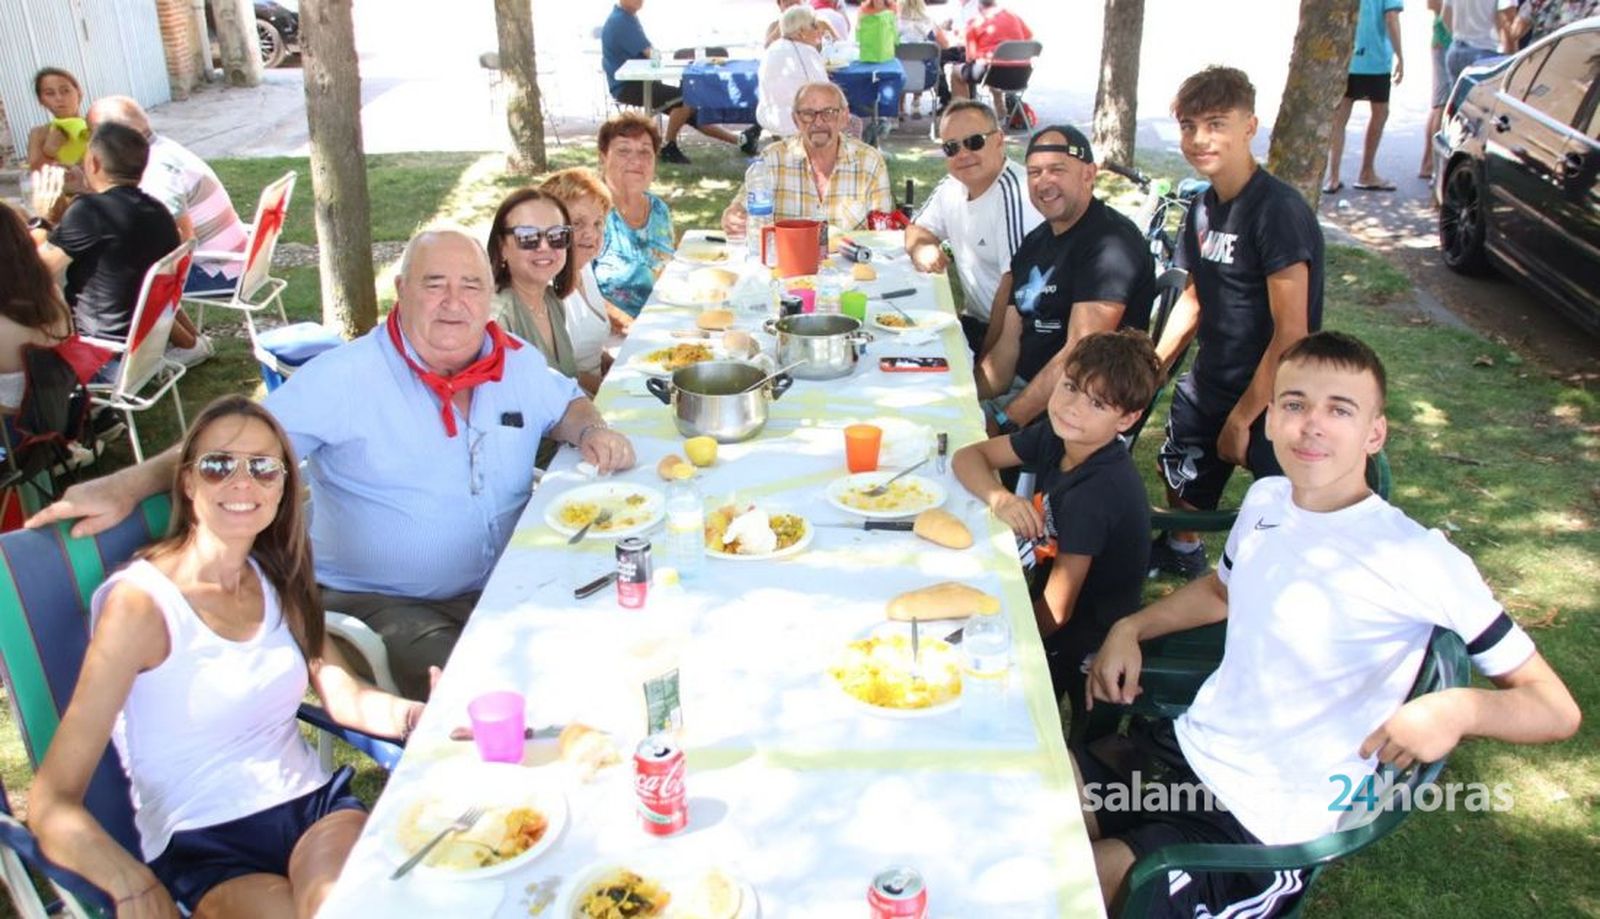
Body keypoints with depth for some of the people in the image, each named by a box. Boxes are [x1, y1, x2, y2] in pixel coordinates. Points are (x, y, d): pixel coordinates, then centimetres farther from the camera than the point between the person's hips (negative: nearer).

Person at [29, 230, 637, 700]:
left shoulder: (518, 364, 5)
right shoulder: (347, 378, -10)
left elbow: (565, 402, 23)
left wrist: (591, 433, -1)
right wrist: (126, 486, -21)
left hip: (505, 591, 5)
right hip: (379, 604, -4)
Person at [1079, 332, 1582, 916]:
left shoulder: (1420, 561, -18)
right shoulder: (1265, 500, 1)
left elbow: (1556, 709, -12)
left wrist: (1459, 708, -33)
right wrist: (1129, 628, 8)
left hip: (1268, 829, -6)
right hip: (1188, 747, 6)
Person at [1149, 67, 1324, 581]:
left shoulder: (1278, 211, -23)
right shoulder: (1204, 207, 3)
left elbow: (1291, 333, -24)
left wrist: (1243, 417, -18)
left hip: (1268, 400, -8)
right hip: (1208, 384, 9)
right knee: (1181, 480, 27)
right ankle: (1181, 551, 54)